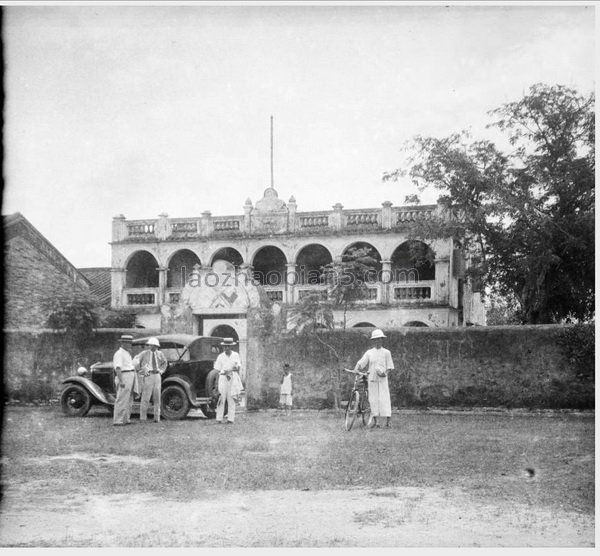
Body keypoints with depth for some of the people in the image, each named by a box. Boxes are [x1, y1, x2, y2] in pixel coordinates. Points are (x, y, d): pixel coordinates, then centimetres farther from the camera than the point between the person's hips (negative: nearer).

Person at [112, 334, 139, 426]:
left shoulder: (127, 353, 20)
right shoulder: (119, 353, -11)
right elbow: (117, 368, -21)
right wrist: (121, 381, -26)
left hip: (131, 377, 10)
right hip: (124, 377, -10)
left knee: (129, 400, 12)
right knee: (122, 400, -10)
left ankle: (126, 419, 17)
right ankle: (117, 421, -8)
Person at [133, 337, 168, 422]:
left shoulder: (160, 354, 13)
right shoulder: (144, 353, 1)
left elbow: (164, 363, 29)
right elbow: (135, 361, -6)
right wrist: (140, 371, -8)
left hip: (157, 376, 4)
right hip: (147, 376, -4)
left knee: (157, 397, 3)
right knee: (146, 397, -8)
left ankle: (157, 417, 8)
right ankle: (143, 418, 0)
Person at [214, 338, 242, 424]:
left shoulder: (236, 355, 9)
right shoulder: (220, 356, 6)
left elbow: (238, 368, 5)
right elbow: (218, 370, 4)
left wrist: (236, 368, -15)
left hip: (233, 379, 1)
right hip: (223, 378, -1)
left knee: (231, 399, -1)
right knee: (221, 398, -5)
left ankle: (231, 418, 0)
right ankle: (219, 418, -4)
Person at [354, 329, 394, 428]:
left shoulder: (386, 352, 5)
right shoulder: (369, 353, 7)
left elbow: (389, 367, 6)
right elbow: (360, 363, 2)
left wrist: (385, 373, -13)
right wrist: (355, 371, -15)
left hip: (382, 379, -2)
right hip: (372, 378, 2)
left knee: (384, 398, -7)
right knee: (373, 398, 3)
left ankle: (388, 419, -6)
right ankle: (374, 419, 10)